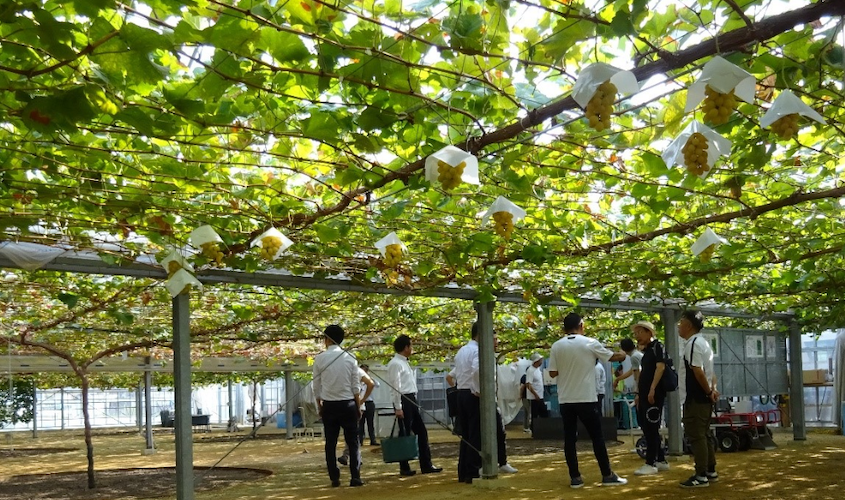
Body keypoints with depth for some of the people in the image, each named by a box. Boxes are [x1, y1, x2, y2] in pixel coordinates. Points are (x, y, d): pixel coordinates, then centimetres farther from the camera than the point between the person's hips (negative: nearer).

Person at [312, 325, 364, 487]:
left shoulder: (320, 358, -3)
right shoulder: (349, 357, -3)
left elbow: (316, 386, 2)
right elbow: (356, 386, -2)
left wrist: (319, 406, 14)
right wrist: (358, 406, 7)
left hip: (329, 406, 1)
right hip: (348, 404, 0)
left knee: (331, 443, 9)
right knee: (352, 442, 6)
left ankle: (334, 478, 9)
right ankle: (355, 477, 0)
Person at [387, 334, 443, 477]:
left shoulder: (404, 362, 18)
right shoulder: (395, 364, -12)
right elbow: (395, 386, -17)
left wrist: (414, 402, 16)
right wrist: (398, 408, -20)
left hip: (411, 400, 10)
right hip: (403, 401, -10)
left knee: (421, 431, 10)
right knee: (405, 434, -2)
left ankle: (426, 465, 15)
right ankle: (404, 468, 7)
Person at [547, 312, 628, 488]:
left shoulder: (556, 346, 0)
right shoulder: (590, 343, -4)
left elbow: (553, 373, 1)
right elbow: (613, 357, 8)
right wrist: (622, 355, 29)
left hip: (565, 400, 2)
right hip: (586, 399, -2)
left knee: (569, 438, 7)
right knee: (597, 437, 6)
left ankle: (575, 477, 7)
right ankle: (607, 475, 10)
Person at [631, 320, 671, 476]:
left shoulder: (657, 346, -6)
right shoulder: (646, 351, 21)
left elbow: (660, 367, -18)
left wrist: (652, 389, -24)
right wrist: (639, 394, 20)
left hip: (654, 394, -10)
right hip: (645, 395, 10)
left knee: (651, 429, -8)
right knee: (648, 428, 11)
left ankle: (650, 464, -5)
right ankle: (661, 461, 19)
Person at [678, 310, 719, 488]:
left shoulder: (693, 344, -17)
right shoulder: (701, 342, 17)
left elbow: (698, 372, -23)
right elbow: (708, 372, 18)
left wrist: (708, 391, -13)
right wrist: (712, 389, 7)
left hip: (695, 398, -10)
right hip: (703, 397, 10)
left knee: (696, 436, -6)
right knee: (703, 435, 16)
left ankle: (701, 476, -3)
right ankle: (711, 471, 22)